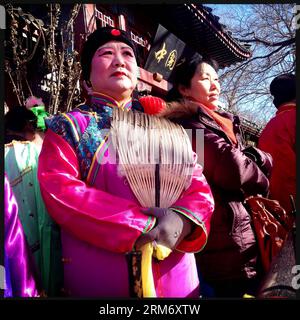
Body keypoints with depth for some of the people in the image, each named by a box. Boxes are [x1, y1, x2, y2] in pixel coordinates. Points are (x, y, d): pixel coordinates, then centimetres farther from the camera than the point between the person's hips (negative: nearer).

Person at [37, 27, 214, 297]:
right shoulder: (67, 128, 2)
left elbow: (198, 185, 3)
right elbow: (59, 191, -12)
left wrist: (183, 218, -20)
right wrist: (140, 226, -20)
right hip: (99, 279, -3)